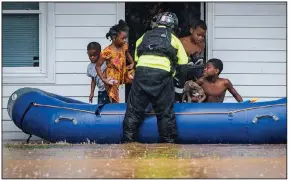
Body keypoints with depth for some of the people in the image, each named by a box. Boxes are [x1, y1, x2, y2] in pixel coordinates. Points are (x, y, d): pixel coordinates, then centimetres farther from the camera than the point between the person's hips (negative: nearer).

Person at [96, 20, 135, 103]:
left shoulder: (124, 46, -9)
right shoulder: (107, 52, -25)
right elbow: (98, 66, -15)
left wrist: (132, 63, 5)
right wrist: (103, 79, -22)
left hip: (123, 73, 6)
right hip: (112, 78, -6)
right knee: (115, 101, -1)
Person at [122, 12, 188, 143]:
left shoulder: (144, 37, 28)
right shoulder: (174, 39, 20)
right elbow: (183, 63, 18)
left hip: (142, 70, 2)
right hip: (162, 73, -2)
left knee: (134, 109, 7)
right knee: (165, 112, 4)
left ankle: (127, 141, 5)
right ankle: (169, 142, 5)